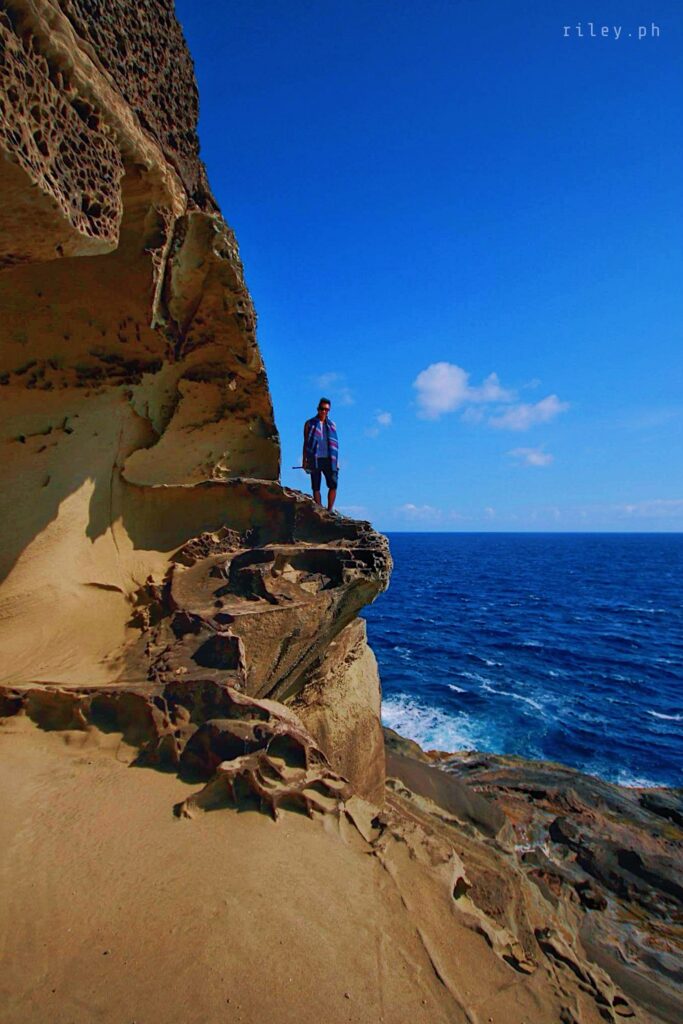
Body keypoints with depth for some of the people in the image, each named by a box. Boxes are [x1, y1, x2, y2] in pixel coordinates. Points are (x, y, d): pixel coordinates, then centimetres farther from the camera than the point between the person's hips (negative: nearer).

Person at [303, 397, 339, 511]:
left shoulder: (331, 425, 15)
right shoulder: (309, 424, 8)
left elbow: (334, 445, 15)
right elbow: (306, 443, 8)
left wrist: (336, 462, 10)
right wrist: (304, 460, 3)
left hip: (329, 460, 2)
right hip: (315, 460, -1)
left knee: (333, 485, -10)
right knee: (316, 487, -1)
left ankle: (329, 511, -1)